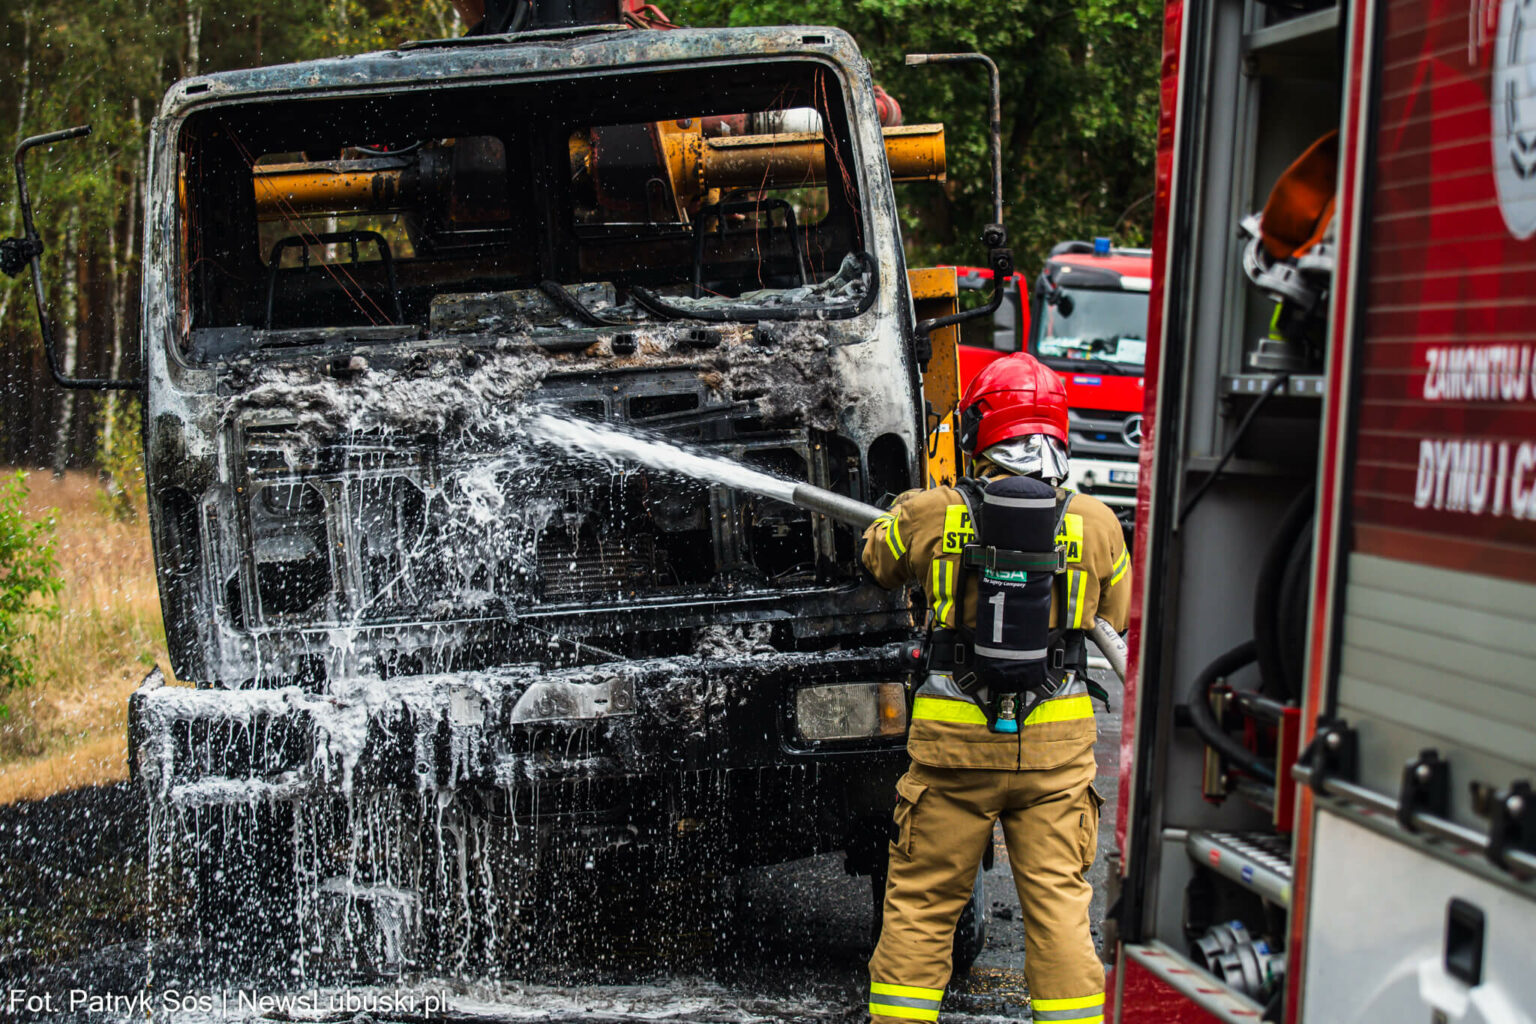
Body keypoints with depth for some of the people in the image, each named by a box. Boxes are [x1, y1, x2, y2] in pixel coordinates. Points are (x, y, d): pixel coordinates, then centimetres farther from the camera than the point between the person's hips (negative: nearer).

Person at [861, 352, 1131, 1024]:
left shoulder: (927, 516, -6)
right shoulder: (1097, 525, -2)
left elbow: (876, 559, 16)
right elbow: (1117, 618, 15)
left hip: (953, 743, -1)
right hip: (1057, 748, 1)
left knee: (921, 903, 10)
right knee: (1058, 905, 8)